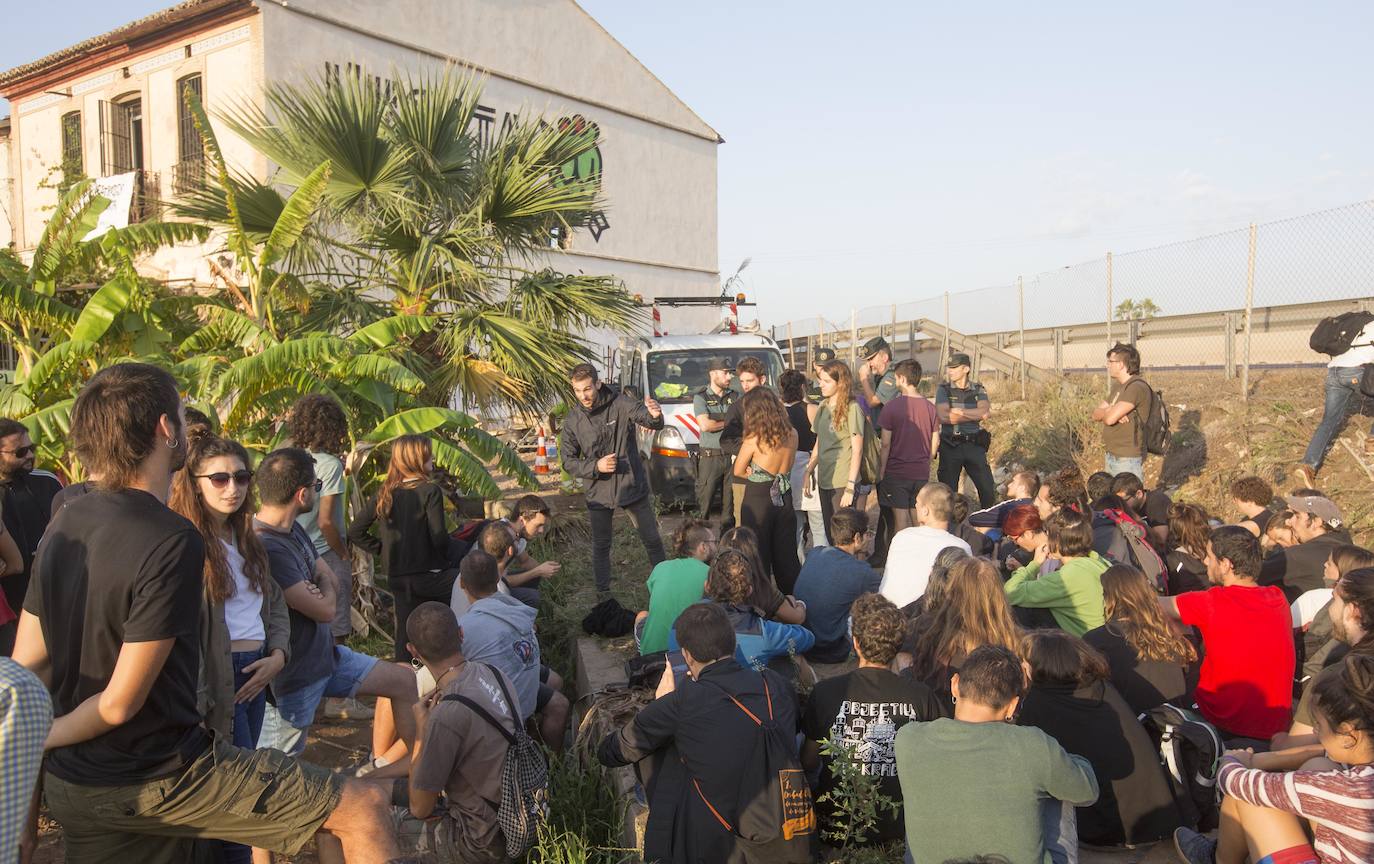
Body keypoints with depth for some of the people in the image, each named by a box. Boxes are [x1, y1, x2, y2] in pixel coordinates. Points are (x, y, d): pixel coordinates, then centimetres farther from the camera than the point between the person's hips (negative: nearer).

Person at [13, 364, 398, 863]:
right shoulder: (171, 543, -23)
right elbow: (119, 703, -20)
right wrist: (42, 739, -1)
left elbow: (25, 669, 6)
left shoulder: (63, 526, 1)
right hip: (160, 778, -8)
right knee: (363, 809, -4)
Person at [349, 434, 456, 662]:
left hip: (396, 576, 6)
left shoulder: (384, 493, 5)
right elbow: (439, 536, -16)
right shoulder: (430, 491, -12)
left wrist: (383, 549, 12)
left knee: (405, 632, 15)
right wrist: (444, 559, 3)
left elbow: (355, 532, 7)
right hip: (427, 574, -6)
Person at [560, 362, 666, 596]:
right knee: (601, 546, 12)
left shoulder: (619, 404, -13)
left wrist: (655, 415, -48)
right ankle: (603, 594, 27)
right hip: (599, 493, 1)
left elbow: (648, 420, -23)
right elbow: (568, 461, -3)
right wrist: (596, 466, -21)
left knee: (652, 540, 10)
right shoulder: (573, 421, -6)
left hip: (633, 486, -1)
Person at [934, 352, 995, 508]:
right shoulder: (943, 389, -1)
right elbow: (944, 417, -16)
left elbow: (984, 411, -12)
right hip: (950, 446, -2)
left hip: (974, 444, 2)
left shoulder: (978, 389, 6)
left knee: (988, 489, 3)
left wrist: (960, 411, -17)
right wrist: (977, 414, -10)